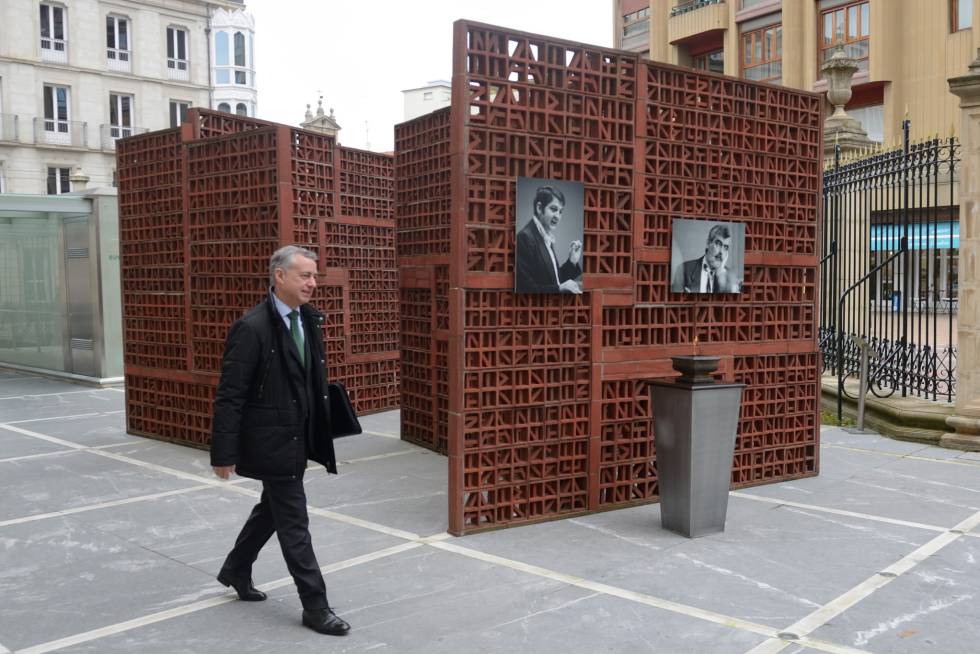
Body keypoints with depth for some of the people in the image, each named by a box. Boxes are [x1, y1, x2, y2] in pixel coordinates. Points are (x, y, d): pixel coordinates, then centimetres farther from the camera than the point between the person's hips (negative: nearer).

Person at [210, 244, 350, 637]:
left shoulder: (309, 320, 4)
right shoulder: (252, 328, -19)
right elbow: (229, 396, -18)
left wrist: (327, 426, 6)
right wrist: (224, 454, -17)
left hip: (298, 437, 8)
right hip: (271, 440, -8)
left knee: (272, 508, 23)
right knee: (293, 523, 0)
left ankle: (236, 570, 44)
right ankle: (315, 606, 12)